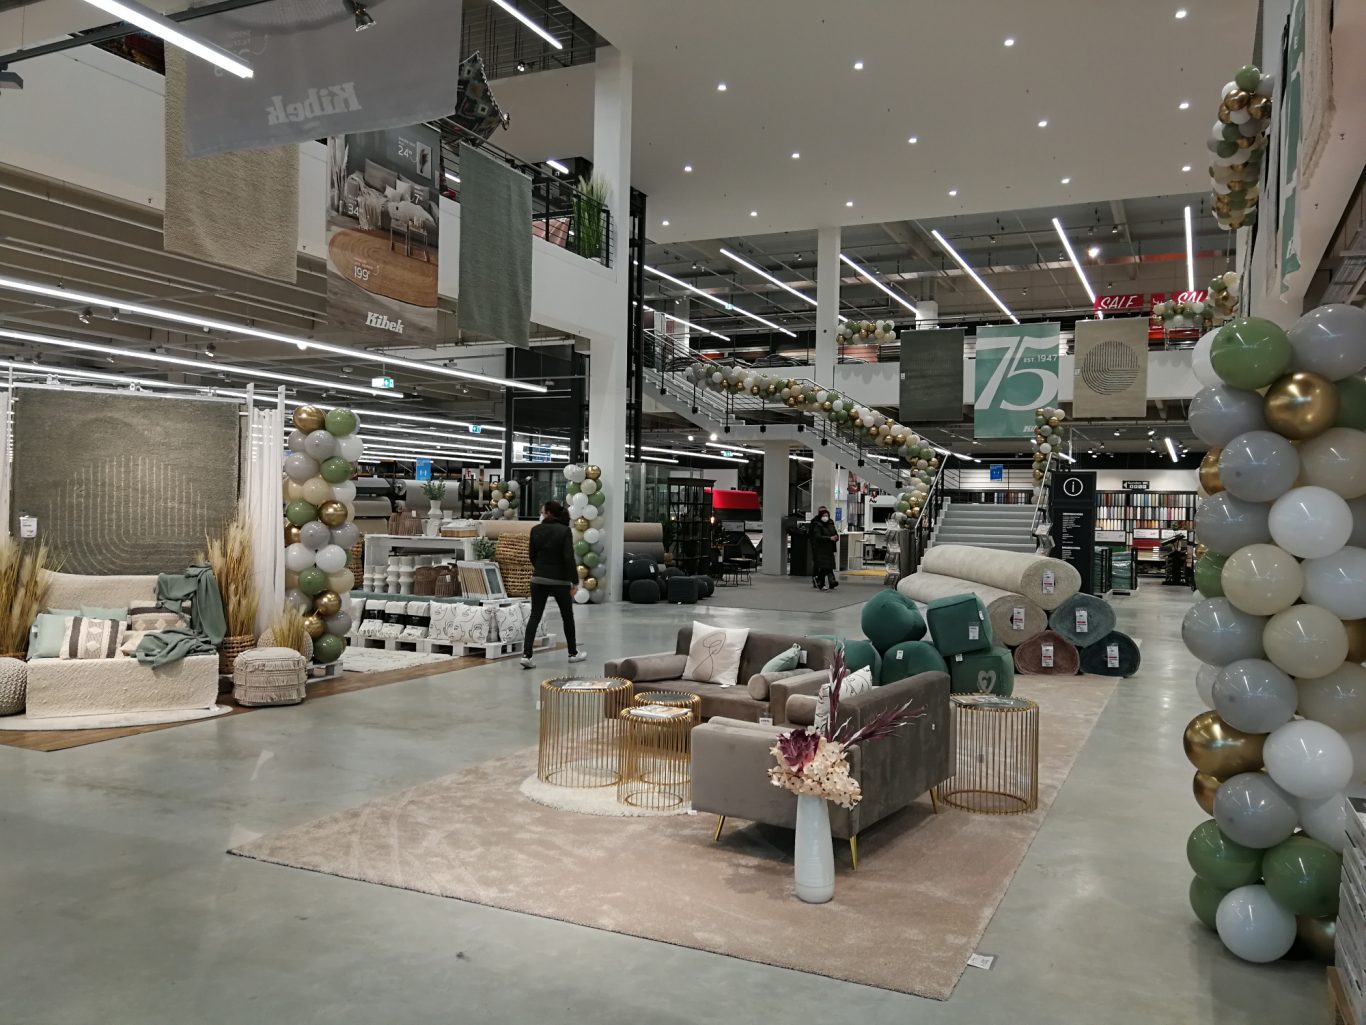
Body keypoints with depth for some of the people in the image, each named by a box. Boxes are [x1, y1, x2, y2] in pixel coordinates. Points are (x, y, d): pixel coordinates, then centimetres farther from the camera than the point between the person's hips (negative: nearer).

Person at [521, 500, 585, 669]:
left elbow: (531, 555, 7)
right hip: (560, 580, -2)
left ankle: (526, 655, -11)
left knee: (535, 616, 2)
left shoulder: (536, 530, -1)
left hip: (539, 579, 2)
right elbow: (569, 557, -15)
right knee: (567, 616, 14)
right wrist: (574, 580, -10)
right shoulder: (564, 530, -9)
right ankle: (573, 653, 25)